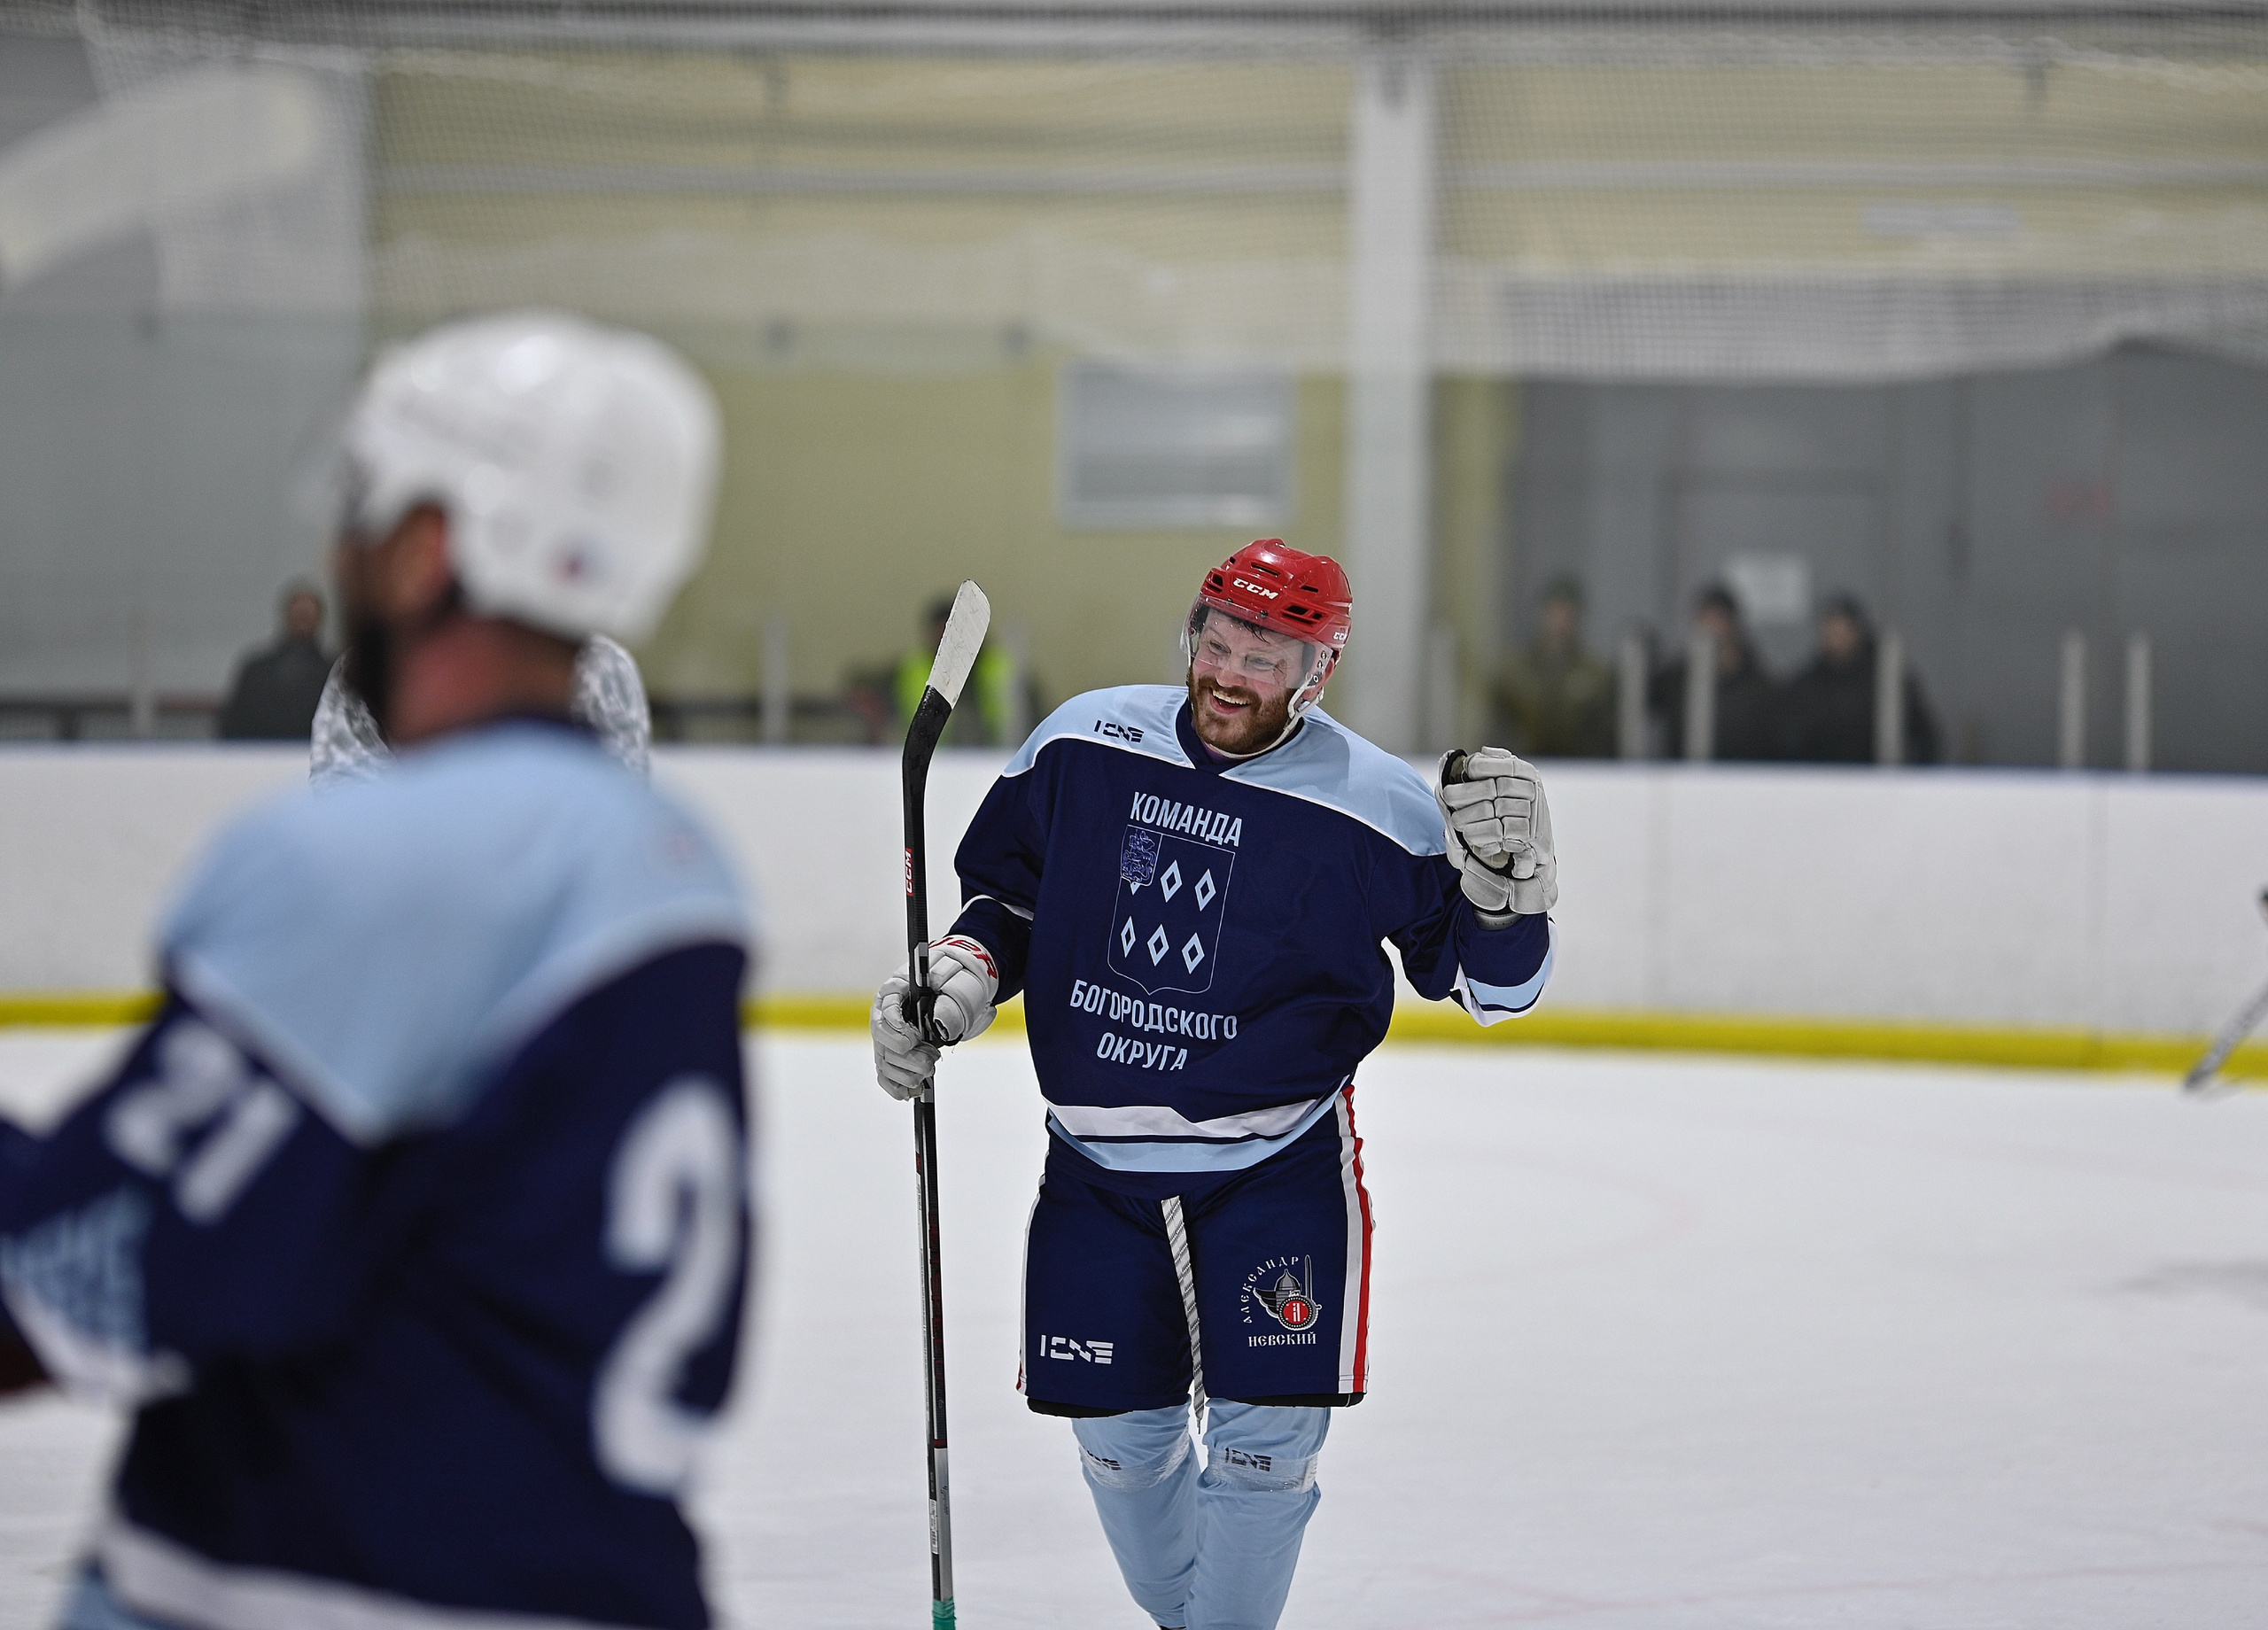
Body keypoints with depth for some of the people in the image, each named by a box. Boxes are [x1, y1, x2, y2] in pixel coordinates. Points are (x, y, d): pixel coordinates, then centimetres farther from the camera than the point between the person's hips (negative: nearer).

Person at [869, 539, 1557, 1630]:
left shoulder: (1374, 808, -12)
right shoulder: (1083, 745, -3)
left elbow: (1491, 982, -7)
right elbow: (1009, 892, 12)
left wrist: (1503, 879, -26)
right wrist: (962, 973, -6)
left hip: (1280, 1165, -3)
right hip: (1097, 1161, 3)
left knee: (1265, 1433, -8)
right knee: (1116, 1429, 10)